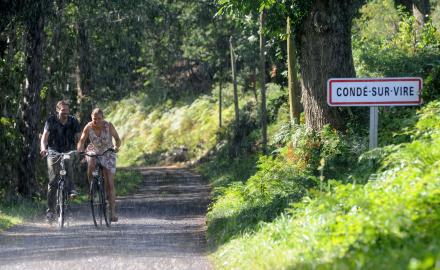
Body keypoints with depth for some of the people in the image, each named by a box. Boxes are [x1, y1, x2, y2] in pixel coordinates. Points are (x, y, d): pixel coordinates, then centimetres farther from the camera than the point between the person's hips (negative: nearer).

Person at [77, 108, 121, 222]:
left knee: (110, 184, -8)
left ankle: (113, 212, -8)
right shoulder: (88, 127, -16)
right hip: (94, 152, 1)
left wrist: (116, 146, -33)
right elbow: (81, 141, -11)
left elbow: (117, 139, -11)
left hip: (108, 154, -1)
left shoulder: (108, 126, -18)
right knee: (91, 165, -37)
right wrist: (79, 150, -32)